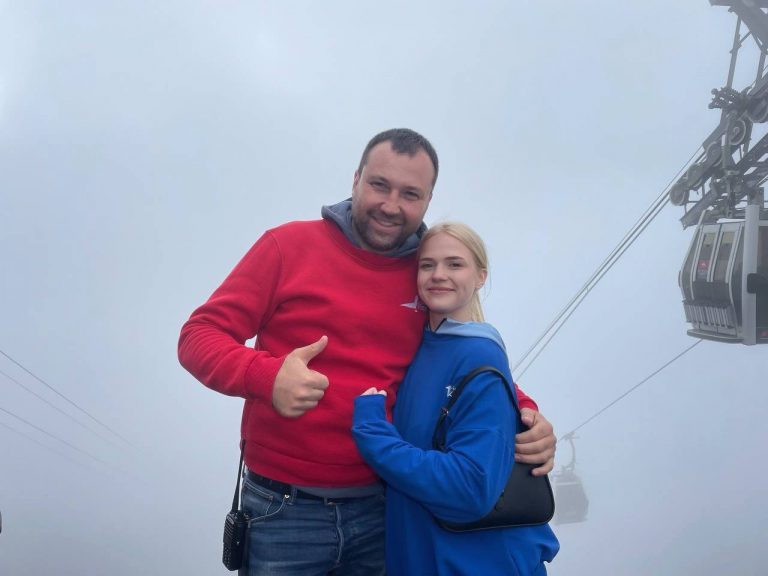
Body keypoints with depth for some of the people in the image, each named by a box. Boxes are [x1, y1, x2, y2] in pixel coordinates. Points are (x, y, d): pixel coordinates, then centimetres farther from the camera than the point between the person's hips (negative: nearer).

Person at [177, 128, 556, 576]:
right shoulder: (289, 245, -7)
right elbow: (199, 336, -7)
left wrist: (526, 414, -7)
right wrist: (266, 376, -26)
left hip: (382, 508, 3)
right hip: (283, 508, -2)